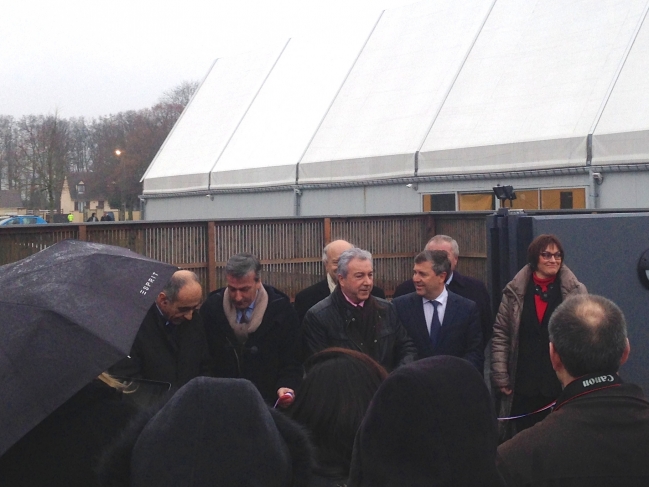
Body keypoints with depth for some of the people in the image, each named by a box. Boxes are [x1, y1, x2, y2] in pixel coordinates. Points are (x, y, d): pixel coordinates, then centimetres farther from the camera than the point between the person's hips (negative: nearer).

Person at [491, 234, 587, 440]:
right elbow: (500, 336, 4)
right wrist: (501, 378, -2)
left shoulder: (576, 292, 2)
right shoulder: (515, 292, 3)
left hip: (563, 384, -1)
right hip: (524, 384, 1)